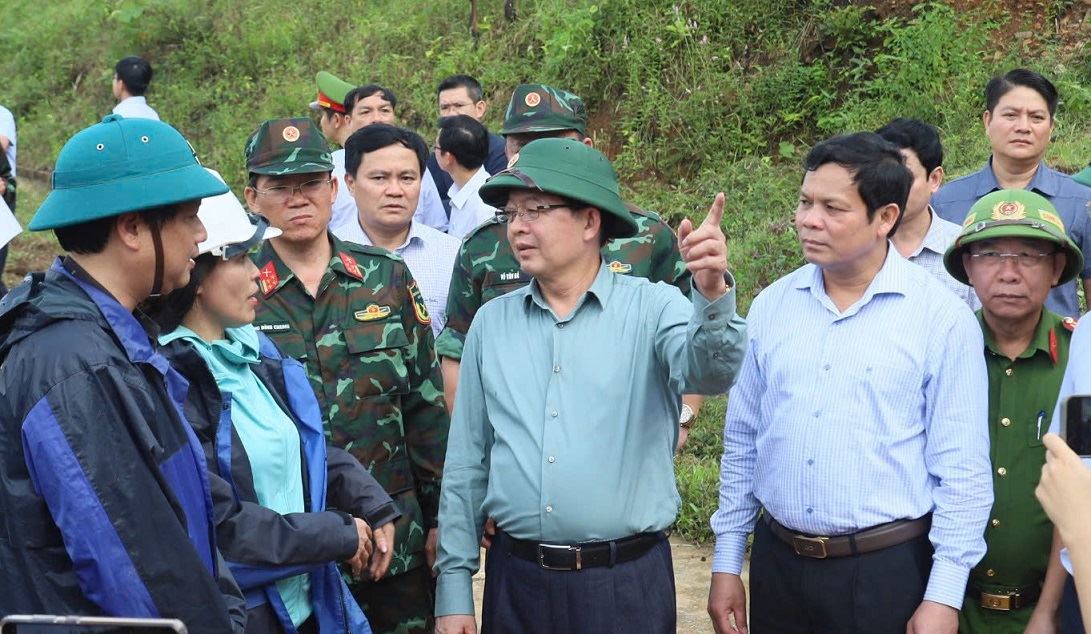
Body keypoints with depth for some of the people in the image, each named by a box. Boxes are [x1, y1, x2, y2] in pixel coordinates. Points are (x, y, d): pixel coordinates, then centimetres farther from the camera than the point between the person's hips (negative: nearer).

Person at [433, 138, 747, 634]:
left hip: (628, 584, -2)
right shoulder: (492, 322, 5)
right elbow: (466, 465, 9)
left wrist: (713, 295, -42)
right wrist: (453, 591, 7)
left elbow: (709, 372, -23)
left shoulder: (652, 308, -4)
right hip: (515, 579, 3)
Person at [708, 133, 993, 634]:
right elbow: (742, 442, 9)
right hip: (777, 561, 4)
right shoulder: (771, 306, 3)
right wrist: (726, 563, 9)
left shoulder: (942, 317, -8)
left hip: (887, 570, -3)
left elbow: (961, 470, -8)